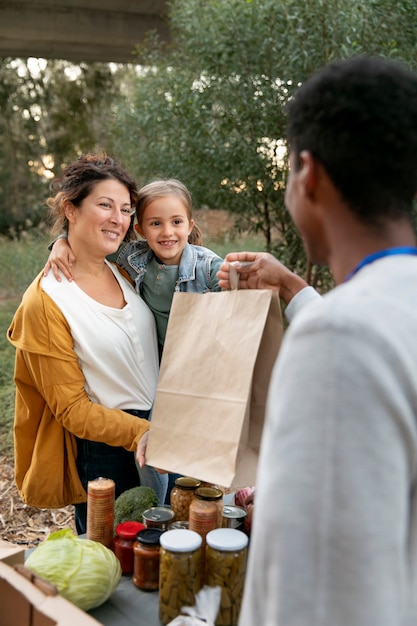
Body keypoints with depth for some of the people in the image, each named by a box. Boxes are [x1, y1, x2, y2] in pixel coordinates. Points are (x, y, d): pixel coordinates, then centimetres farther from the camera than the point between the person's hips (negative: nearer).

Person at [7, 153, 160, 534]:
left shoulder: (125, 271, 3)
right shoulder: (46, 301, -17)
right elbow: (71, 408, -15)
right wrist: (139, 433, -26)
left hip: (162, 433, 6)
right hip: (105, 454, -6)